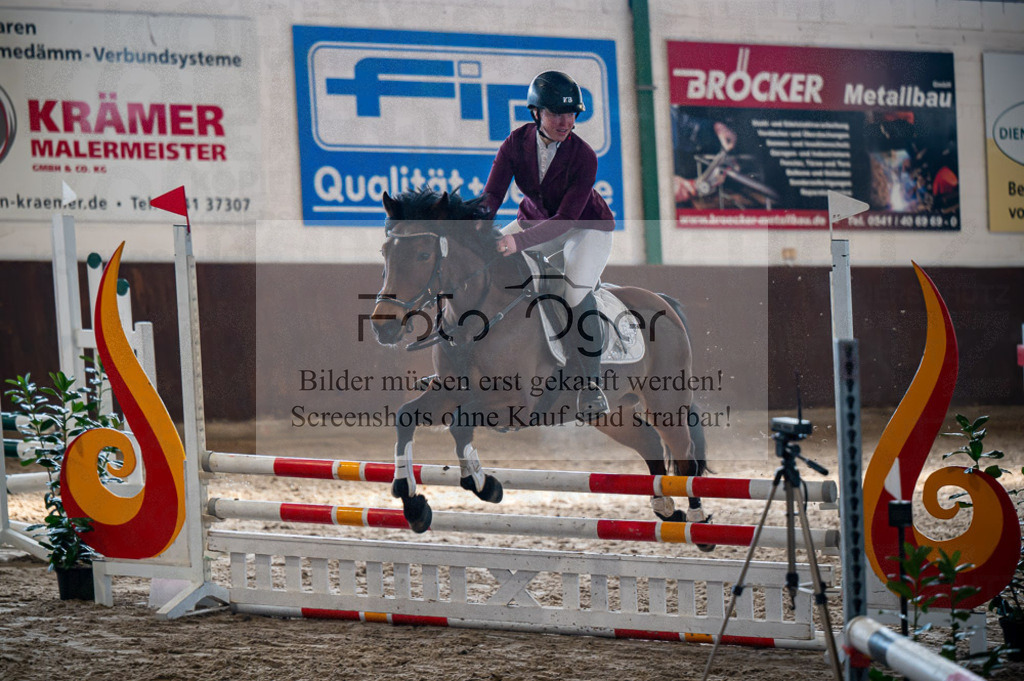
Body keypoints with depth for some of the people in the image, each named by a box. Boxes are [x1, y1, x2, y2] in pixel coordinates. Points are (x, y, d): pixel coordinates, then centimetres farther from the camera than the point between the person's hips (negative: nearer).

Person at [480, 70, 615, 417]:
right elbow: (491, 195, -20)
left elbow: (566, 218, -33)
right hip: (536, 219, 5)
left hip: (588, 225, -5)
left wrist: (520, 240, -45)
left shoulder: (583, 157, -28)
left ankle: (590, 385, -19)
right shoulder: (517, 143, -18)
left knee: (577, 292, -29)